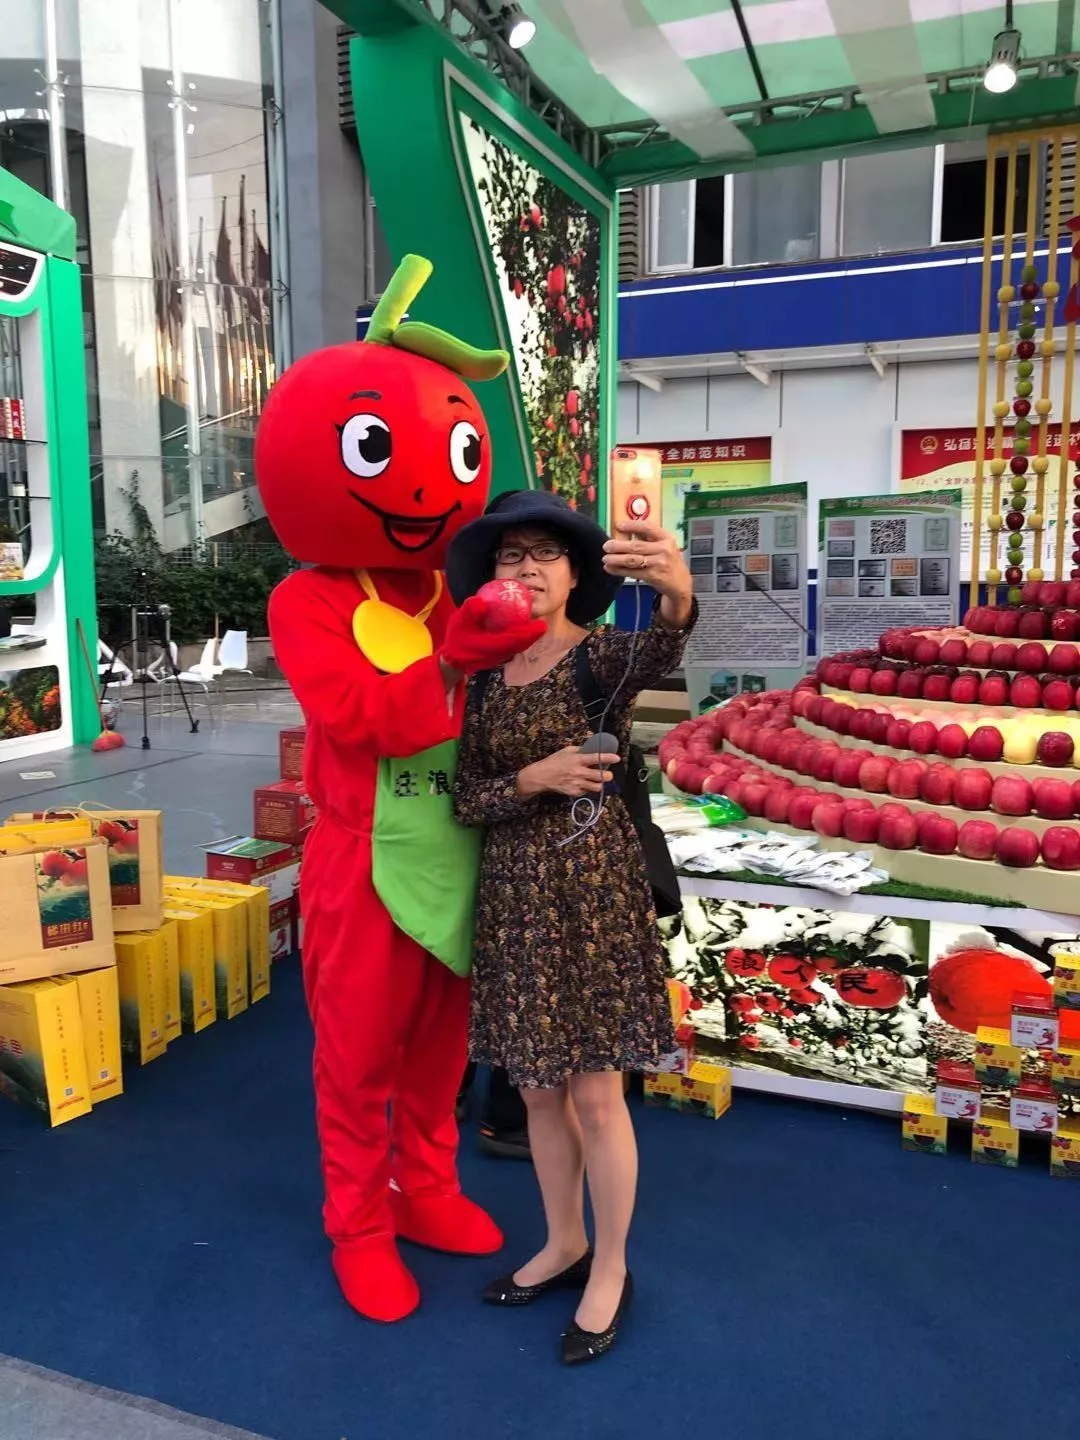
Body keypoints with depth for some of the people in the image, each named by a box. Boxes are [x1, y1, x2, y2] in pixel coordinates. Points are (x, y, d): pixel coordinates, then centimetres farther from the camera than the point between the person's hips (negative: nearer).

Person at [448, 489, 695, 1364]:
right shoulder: (485, 678, 5)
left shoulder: (602, 653, -9)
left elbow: (659, 653, -34)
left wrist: (677, 593, -57)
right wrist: (533, 779, -18)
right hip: (513, 896, 5)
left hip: (595, 890, -5)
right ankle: (565, 1245, 39)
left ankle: (611, 1270, 28)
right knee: (539, 1089, 17)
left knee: (595, 1094, 5)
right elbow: (466, 800, 2)